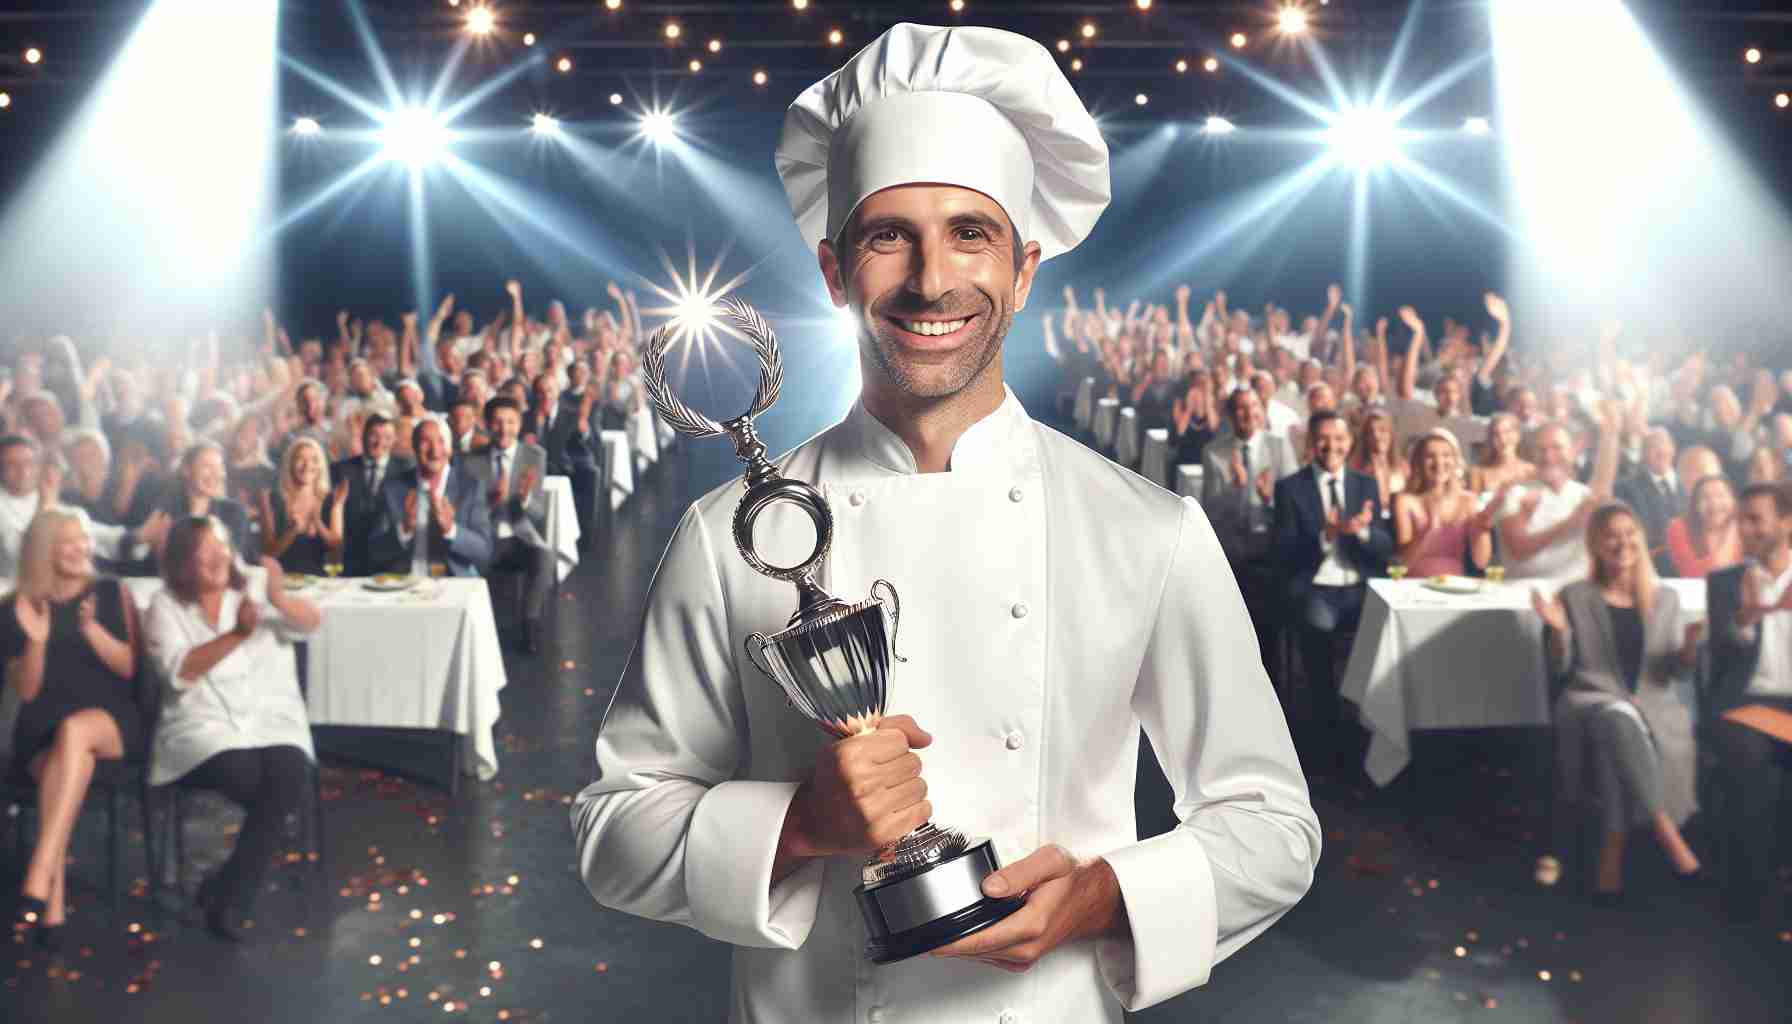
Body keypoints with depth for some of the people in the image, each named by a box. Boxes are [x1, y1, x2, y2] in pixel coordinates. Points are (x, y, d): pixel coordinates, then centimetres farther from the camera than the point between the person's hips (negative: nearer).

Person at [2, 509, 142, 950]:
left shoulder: (112, 594, 8)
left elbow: (128, 667, 1)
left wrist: (91, 628, -16)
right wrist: (36, 640, -13)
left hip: (112, 720, -1)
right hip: (42, 730, 1)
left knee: (75, 732, -37)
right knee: (69, 760, -34)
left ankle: (38, 876, -41)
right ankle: (53, 904, -37)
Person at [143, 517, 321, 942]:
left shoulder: (255, 585, 8)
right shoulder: (165, 606, 4)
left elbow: (311, 622, -6)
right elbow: (179, 672, -10)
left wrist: (279, 598, -27)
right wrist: (237, 634, -21)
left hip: (272, 719, 1)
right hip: (204, 726, -1)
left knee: (286, 777, -29)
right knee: (245, 775, -31)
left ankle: (230, 897, -16)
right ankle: (244, 879, -5)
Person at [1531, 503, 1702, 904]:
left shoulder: (1666, 598, 14)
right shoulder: (1575, 596, 8)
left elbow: (1670, 670, 12)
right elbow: (1560, 668, 6)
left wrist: (1691, 647, -9)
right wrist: (1558, 630, -12)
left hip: (1652, 701, 2)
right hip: (1592, 698, -2)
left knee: (1623, 727, -37)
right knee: (1619, 720, -39)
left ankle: (1614, 846, -25)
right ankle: (1664, 830, -30)